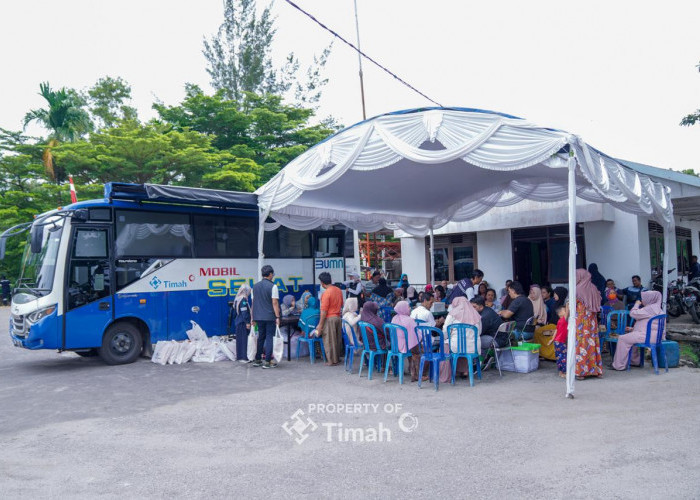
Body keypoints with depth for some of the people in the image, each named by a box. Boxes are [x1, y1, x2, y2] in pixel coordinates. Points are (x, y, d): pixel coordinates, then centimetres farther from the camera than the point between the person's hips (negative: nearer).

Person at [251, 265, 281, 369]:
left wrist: (253, 317, 17)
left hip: (258, 317, 5)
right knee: (269, 337, 1)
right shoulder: (272, 286, -9)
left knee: (261, 337, 16)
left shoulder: (255, 286, 8)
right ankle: (267, 361, 0)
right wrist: (277, 317, -10)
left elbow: (253, 302, 12)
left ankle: (257, 360, 21)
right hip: (270, 317, -5)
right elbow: (275, 303, -13)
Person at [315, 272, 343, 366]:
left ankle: (332, 361, 6)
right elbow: (341, 304, 16)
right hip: (338, 317, 8)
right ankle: (338, 357, 25)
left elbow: (324, 311, -19)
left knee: (329, 341, 2)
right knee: (338, 339, 15)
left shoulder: (326, 293, -19)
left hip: (329, 319, -8)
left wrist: (320, 324, -14)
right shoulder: (338, 290, 5)